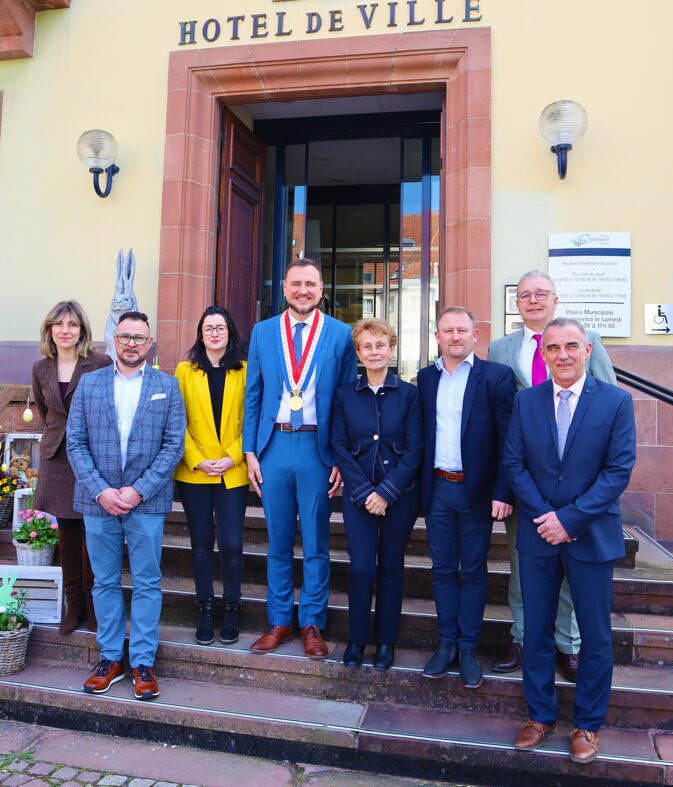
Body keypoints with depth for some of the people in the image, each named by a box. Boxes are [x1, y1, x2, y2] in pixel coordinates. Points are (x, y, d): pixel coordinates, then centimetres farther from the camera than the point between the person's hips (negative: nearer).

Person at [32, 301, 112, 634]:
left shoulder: (101, 364, -11)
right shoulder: (41, 369, 6)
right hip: (57, 459, 4)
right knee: (66, 534, 11)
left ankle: (93, 606, 18)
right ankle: (73, 604, 24)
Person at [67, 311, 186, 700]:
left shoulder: (168, 386, 2)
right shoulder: (89, 383, 6)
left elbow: (174, 444, -3)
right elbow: (76, 443, 2)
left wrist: (138, 490, -11)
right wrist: (100, 490, -10)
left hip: (146, 501, -2)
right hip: (98, 499, 2)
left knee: (147, 583, 5)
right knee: (105, 582, 13)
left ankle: (143, 662, 18)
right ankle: (111, 657, 28)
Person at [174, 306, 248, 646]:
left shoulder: (244, 372, 3)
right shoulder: (185, 371, 5)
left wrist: (231, 457, -10)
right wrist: (197, 461, -9)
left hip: (233, 473, -1)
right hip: (194, 473, 1)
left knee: (231, 544, -3)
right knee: (201, 544, 9)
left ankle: (231, 611, 18)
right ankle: (205, 611, 24)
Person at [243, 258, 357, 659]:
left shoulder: (341, 334, 1)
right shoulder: (263, 332, 7)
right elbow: (253, 396, 8)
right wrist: (250, 451, 3)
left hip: (318, 448, -2)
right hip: (274, 446, 2)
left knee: (316, 544, 7)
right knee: (278, 542, 12)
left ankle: (312, 624, 23)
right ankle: (279, 621, 27)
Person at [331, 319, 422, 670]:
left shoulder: (409, 394, -1)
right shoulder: (345, 395, 3)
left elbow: (414, 449, -5)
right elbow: (339, 447, 0)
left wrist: (387, 492, -12)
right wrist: (364, 492, -10)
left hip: (399, 495, 0)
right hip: (359, 494, 1)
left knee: (391, 567, 9)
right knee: (361, 568, -3)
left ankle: (386, 642, 25)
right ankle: (356, 639, 18)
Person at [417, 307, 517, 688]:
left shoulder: (497, 376, -4)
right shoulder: (426, 377, 8)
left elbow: (508, 439, -7)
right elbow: (420, 434, 7)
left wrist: (502, 492, -12)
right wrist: (420, 484, 1)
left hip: (477, 490, -3)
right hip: (438, 488, 3)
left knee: (473, 571, 9)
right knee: (443, 570, 12)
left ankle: (468, 648, 23)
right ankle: (447, 643, 26)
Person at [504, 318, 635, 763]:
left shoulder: (616, 401, -6)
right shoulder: (526, 402, 1)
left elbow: (619, 470, -10)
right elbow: (514, 464, 0)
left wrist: (570, 518, -15)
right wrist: (544, 516, -12)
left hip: (592, 536, -2)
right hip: (538, 536, 2)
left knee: (595, 636, 11)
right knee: (536, 630, 12)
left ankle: (588, 724, 30)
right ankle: (541, 716, 30)